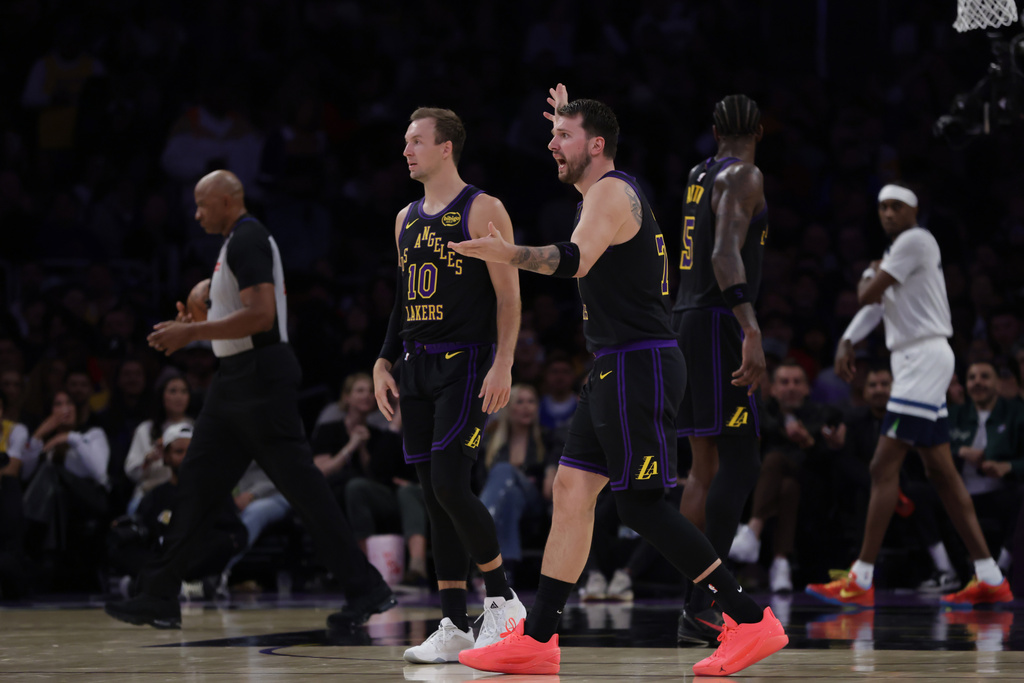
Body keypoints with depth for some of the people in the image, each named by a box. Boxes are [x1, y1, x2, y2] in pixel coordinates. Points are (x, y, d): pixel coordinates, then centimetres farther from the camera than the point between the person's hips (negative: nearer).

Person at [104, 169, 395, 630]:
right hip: (238, 377, 11)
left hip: (260, 377, -11)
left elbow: (261, 314, -25)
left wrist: (193, 332, -20)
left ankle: (365, 589, -6)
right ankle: (158, 599, 12)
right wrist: (197, 328, 18)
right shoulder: (242, 241, 18)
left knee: (300, 483, -9)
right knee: (196, 481, 9)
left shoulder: (246, 241, -14)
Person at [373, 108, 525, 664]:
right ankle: (454, 627, 6)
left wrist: (503, 365, -17)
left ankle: (502, 598, 1)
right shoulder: (406, 218, 16)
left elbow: (508, 294, -9)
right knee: (434, 497, 4)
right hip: (418, 366, 7)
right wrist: (384, 362, 14)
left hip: (467, 363, -7)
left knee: (450, 485, -15)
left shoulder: (482, 210, -6)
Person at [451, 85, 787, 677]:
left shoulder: (612, 192, -13)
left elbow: (574, 260, -32)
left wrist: (511, 254, -45)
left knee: (639, 502, -10)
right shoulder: (613, 189, 17)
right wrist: (569, 120, 46)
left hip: (640, 367, -10)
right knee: (572, 488, 7)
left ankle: (752, 621, -8)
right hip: (617, 368, 10)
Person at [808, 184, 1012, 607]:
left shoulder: (915, 240, -11)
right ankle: (990, 579, 9)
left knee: (884, 467, -13)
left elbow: (868, 295, -13)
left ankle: (861, 581, -16)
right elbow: (875, 304, 21)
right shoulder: (898, 250, 20)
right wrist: (847, 342, 5)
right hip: (913, 363, 11)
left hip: (924, 360, -11)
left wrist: (868, 275, 9)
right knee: (940, 471, 9)